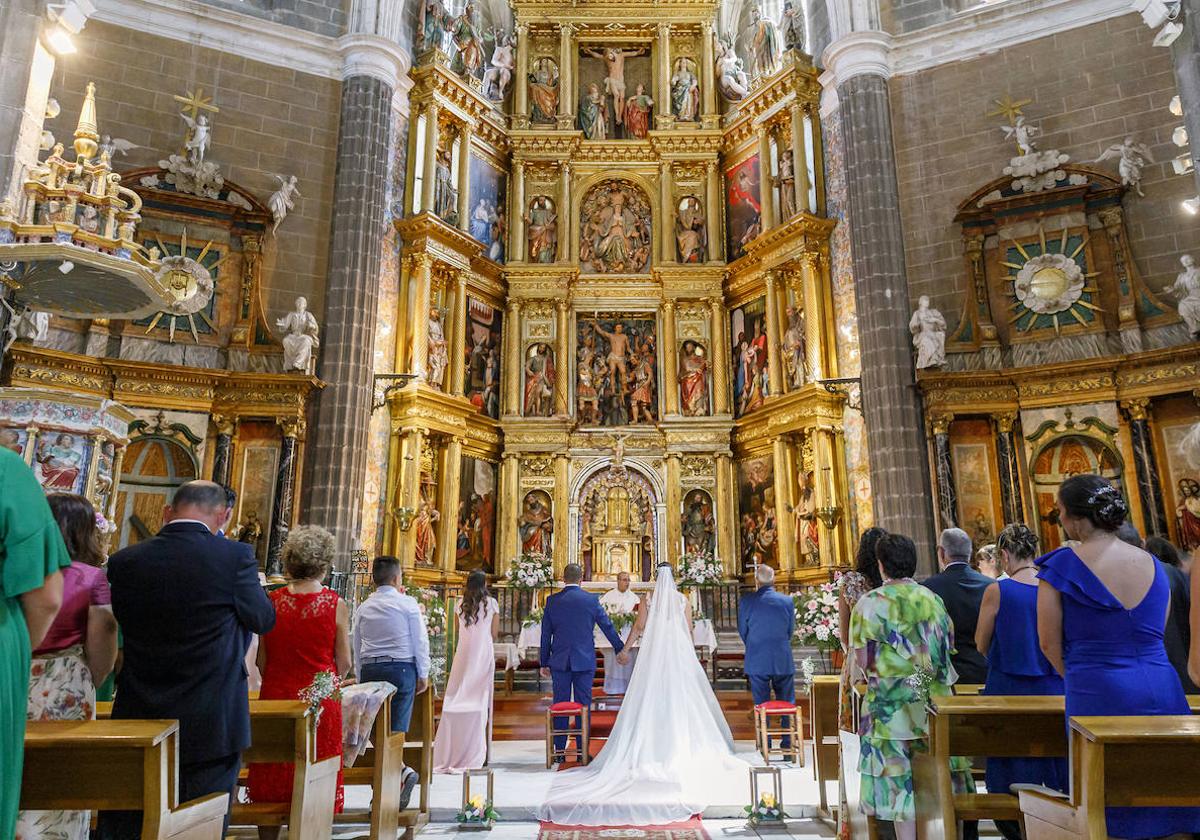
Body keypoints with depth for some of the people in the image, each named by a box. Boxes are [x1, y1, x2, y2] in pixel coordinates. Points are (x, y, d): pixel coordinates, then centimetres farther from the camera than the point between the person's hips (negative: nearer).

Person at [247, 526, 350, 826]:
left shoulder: (272, 601, -5)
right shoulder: (335, 604, -11)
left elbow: (261, 660, 2)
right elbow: (344, 663, -6)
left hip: (276, 695, 2)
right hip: (320, 699, -2)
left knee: (271, 778, 17)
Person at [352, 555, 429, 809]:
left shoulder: (363, 608, 9)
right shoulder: (407, 603, -4)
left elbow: (356, 646, 14)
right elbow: (420, 640, -4)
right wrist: (423, 674, 4)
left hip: (369, 670, 3)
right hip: (401, 668, -3)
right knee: (396, 729, 2)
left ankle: (401, 771, -5)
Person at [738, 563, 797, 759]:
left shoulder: (746, 601, -8)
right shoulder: (787, 601, -4)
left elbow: (742, 630, 2)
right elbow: (791, 630, 7)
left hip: (757, 662, -1)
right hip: (783, 661, 1)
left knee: (761, 706, 9)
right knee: (787, 705, 13)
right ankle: (787, 745, 14)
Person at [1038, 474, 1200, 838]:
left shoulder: (1061, 565, -9)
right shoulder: (1152, 564, 8)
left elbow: (1050, 643, -4)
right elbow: (1154, 636, 17)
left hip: (1100, 695, -5)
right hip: (1163, 688, 5)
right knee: (1167, 803, 15)